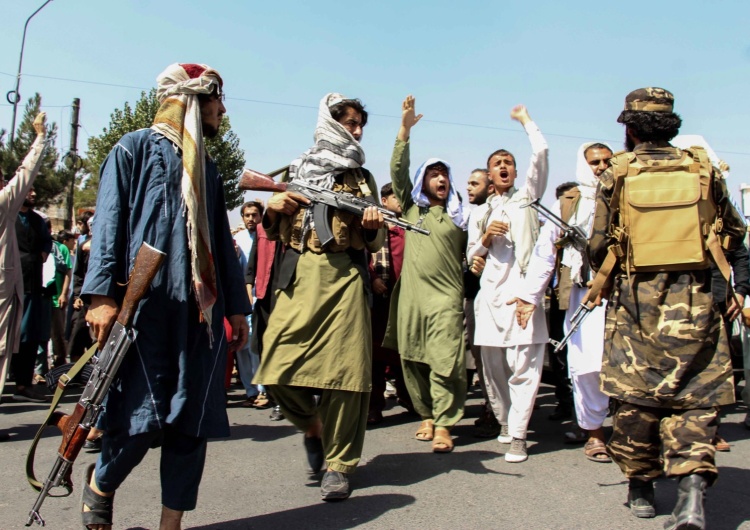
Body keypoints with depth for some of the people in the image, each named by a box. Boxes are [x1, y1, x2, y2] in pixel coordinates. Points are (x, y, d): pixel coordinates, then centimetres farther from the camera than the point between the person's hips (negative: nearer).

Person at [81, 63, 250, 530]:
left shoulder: (206, 168, 21)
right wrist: (102, 294, -15)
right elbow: (109, 223, -5)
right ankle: (100, 487, 23)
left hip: (201, 310, 6)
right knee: (145, 416, -7)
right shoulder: (136, 148, 4)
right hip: (147, 305, -6)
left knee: (194, 420, 2)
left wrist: (237, 305, 16)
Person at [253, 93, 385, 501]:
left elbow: (374, 243, 13)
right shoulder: (298, 170, 17)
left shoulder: (362, 179, 16)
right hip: (299, 275, 1)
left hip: (345, 277, 0)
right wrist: (273, 210, -4)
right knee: (278, 368, -8)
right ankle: (312, 426, 21)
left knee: (343, 368, -8)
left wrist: (372, 227, -10)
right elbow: (275, 232, 18)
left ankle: (338, 466, 5)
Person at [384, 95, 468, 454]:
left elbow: (470, 254, 20)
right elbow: (398, 169, 4)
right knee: (413, 361, 5)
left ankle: (443, 424, -5)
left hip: (446, 296, -1)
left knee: (444, 361, -9)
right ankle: (426, 415, 19)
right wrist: (405, 129, -3)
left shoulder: (457, 217, 15)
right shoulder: (411, 206, 14)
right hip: (411, 293, 2)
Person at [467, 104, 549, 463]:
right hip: (491, 292, 3)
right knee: (493, 366, 5)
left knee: (524, 364, -10)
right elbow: (471, 257, 19)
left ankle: (517, 435, -6)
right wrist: (486, 238, -1)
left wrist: (525, 119, 10)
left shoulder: (527, 195, 13)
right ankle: (504, 422, 23)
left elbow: (541, 153, 1)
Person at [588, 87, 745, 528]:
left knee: (636, 393, 10)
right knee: (696, 396, 4)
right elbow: (735, 231, 13)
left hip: (636, 299, 0)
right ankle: (693, 487, -11)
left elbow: (599, 245, 1)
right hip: (694, 299, 1)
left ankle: (641, 487, 22)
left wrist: (609, 275, 21)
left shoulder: (616, 174, -1)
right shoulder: (703, 168, 4)